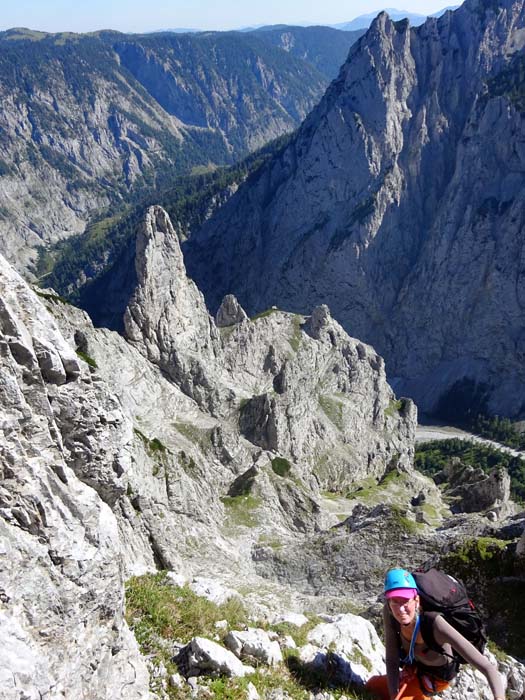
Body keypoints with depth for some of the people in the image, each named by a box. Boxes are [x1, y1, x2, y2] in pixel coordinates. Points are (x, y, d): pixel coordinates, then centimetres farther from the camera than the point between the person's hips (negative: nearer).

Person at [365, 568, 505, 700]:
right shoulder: (389, 614, -32)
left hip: (436, 676, -4)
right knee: (371, 686, 22)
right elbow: (392, 660, -22)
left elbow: (488, 667, -49)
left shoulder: (435, 623, -46)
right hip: (414, 666, 4)